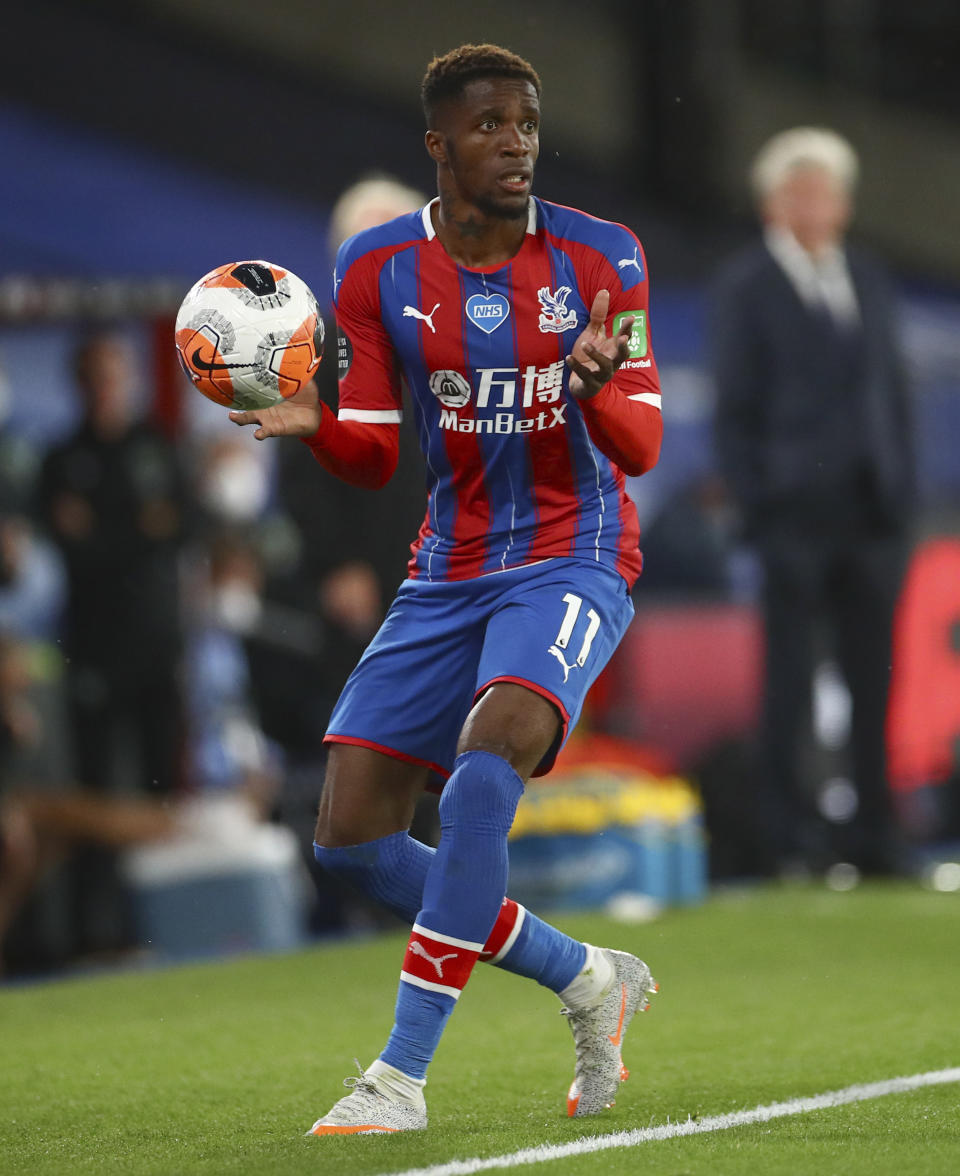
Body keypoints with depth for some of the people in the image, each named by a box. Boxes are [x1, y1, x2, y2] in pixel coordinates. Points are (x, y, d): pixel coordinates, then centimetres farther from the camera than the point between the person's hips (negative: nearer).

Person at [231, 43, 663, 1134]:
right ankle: (588, 980, 18)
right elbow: (372, 458, 3)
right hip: (447, 572, 4)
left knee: (484, 767, -31)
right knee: (351, 839, -2)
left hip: (569, 562, -4)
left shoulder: (600, 259, -6)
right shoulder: (377, 269, -1)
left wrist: (593, 392, -30)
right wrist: (312, 424, -19)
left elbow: (641, 449, -7)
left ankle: (402, 1075, -24)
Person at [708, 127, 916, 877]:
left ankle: (876, 839, 10)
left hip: (872, 514, 4)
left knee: (874, 682, 5)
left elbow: (894, 394, 17)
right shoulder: (746, 288, 2)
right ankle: (791, 841, -1)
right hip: (795, 515, -4)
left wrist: (901, 495, 8)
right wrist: (757, 503, -8)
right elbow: (736, 408, -1)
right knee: (789, 683, -4)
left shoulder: (869, 283, 15)